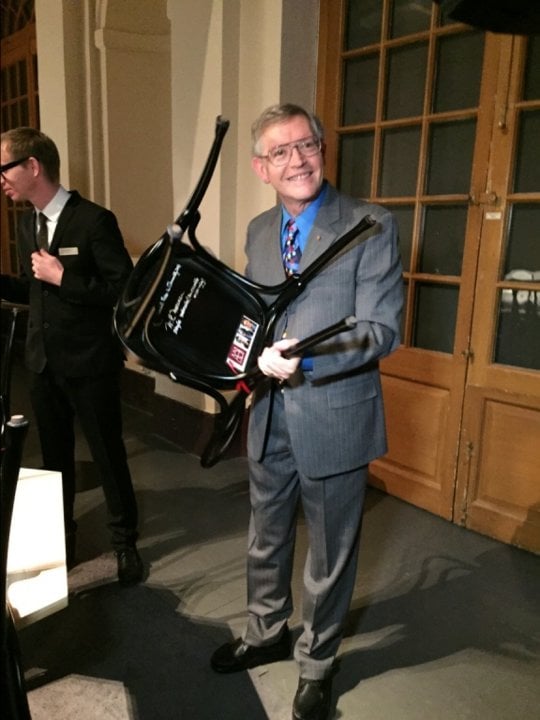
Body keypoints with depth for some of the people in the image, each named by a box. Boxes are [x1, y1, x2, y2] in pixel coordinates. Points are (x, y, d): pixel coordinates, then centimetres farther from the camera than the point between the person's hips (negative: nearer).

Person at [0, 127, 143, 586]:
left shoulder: (94, 220, -15)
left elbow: (125, 289, -19)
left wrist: (64, 278, -22)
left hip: (90, 363, -7)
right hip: (43, 362, 7)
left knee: (108, 455, 8)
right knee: (54, 457, 19)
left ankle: (125, 542, 27)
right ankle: (59, 538, 38)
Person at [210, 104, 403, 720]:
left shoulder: (371, 227, -13)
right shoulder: (258, 230, 7)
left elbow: (383, 330, -19)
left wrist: (306, 356, -32)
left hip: (333, 419, -5)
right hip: (269, 415, 6)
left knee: (330, 554, 14)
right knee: (266, 540, 23)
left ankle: (316, 663, 39)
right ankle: (266, 634, 49)